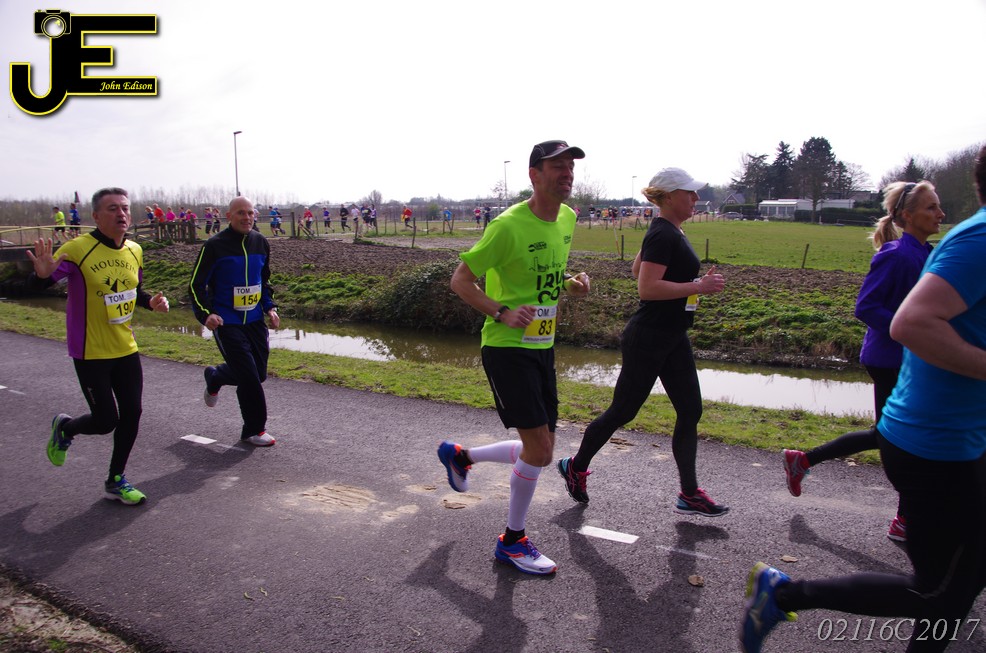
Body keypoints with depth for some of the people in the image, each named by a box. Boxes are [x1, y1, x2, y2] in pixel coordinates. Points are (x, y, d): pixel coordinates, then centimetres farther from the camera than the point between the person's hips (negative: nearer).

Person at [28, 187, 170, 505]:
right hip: (90, 353, -6)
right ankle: (64, 428, 32)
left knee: (131, 413, 4)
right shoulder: (78, 249, -16)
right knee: (106, 420, -4)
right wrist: (43, 274, -41)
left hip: (126, 349, 6)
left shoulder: (134, 251, 4)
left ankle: (116, 481, 22)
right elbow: (37, 285, -18)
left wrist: (151, 301, -3)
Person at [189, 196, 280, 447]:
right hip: (226, 323, -6)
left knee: (259, 374, 10)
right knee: (249, 377, -9)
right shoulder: (215, 245, -10)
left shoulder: (261, 243, 7)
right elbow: (196, 285, -6)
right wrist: (206, 314, -20)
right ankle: (253, 430, 10)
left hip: (255, 321, 6)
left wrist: (270, 307, 9)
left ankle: (214, 377, 41)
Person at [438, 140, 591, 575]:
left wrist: (572, 284, 2)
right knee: (539, 448, -10)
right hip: (507, 348, -8)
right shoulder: (509, 226, -17)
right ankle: (512, 541, 13)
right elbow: (460, 280, -12)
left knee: (539, 450, 13)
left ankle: (459, 455, 38)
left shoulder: (568, 220, 7)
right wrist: (502, 313, -23)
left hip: (543, 347, 8)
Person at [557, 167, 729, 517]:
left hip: (672, 338, 10)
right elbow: (646, 288, -27)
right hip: (648, 340, -10)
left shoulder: (668, 232, 12)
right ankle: (575, 467, 24)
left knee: (690, 411, 8)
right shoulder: (663, 235, -18)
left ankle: (690, 494, 16)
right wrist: (697, 287, -23)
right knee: (622, 411, 3)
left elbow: (637, 269, 24)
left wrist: (692, 282, 18)